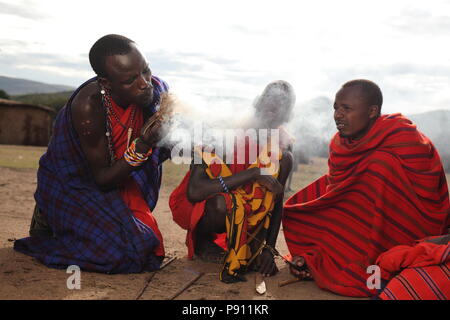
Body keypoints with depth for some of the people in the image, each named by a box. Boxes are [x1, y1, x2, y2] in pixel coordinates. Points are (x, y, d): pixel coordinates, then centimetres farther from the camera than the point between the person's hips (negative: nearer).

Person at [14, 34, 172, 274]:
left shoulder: (155, 89, -17)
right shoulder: (88, 106, -32)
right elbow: (103, 178, -24)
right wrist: (143, 145, -38)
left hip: (119, 182, 6)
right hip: (74, 185, -6)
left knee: (149, 248, 2)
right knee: (122, 252, -20)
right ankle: (48, 223, 6)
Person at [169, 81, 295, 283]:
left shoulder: (279, 147, -6)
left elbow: (277, 200, -1)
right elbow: (194, 191, -32)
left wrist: (269, 248, -13)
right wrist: (253, 174, -35)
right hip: (202, 209, -5)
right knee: (222, 202, -41)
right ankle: (202, 243, -8)